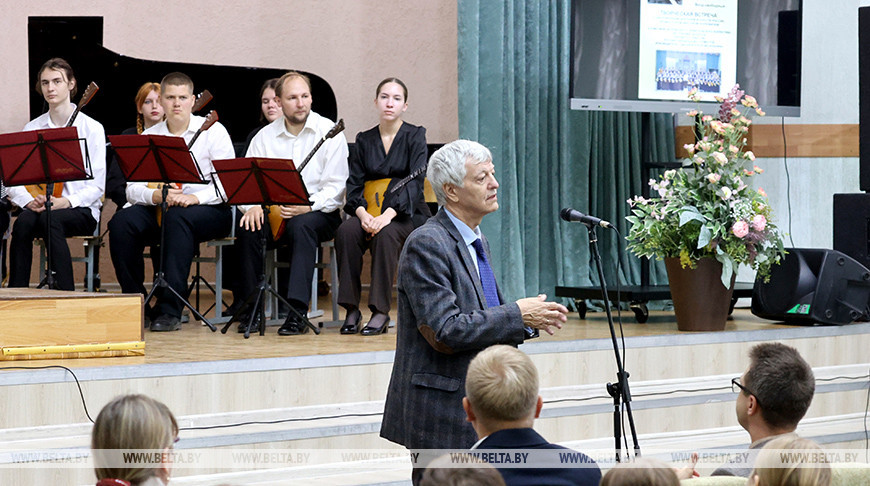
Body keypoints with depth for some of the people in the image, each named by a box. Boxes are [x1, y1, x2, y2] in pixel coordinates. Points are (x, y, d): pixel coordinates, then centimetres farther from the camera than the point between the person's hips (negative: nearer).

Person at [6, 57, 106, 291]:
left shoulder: (92, 128, 2)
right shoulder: (32, 128, 12)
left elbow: (97, 185, -4)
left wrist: (65, 202, -20)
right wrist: (29, 201, -16)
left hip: (80, 209, -2)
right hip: (39, 206, 3)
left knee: (50, 220, -36)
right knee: (24, 222, -33)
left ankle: (66, 295, -35)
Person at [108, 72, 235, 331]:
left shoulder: (213, 131, 0)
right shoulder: (147, 137, 9)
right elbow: (132, 188, 1)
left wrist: (195, 197, -26)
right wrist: (156, 196, -22)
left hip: (209, 210, -3)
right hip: (158, 208, 3)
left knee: (178, 217, -38)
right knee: (122, 222, -26)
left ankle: (169, 309, -37)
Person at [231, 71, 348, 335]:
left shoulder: (329, 132, -2)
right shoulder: (265, 136, 9)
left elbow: (336, 187, -8)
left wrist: (309, 206, -25)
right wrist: (252, 206, -18)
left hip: (319, 214, -3)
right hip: (274, 213, 3)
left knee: (301, 224, -36)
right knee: (247, 228, -27)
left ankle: (298, 311, -40)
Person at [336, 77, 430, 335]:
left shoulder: (415, 136, -2)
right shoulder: (364, 140, 11)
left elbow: (415, 181, -15)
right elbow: (354, 183, 4)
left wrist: (388, 214, -29)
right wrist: (362, 212, -18)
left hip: (408, 215, -3)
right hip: (370, 212, 3)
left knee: (386, 234, -36)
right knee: (346, 231, -29)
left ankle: (380, 312, -31)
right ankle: (351, 309, -24)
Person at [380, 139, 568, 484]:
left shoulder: (476, 241, 15)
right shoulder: (426, 245, -16)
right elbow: (444, 332, -23)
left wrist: (530, 319, 4)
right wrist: (515, 315, -16)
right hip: (441, 414, -9)